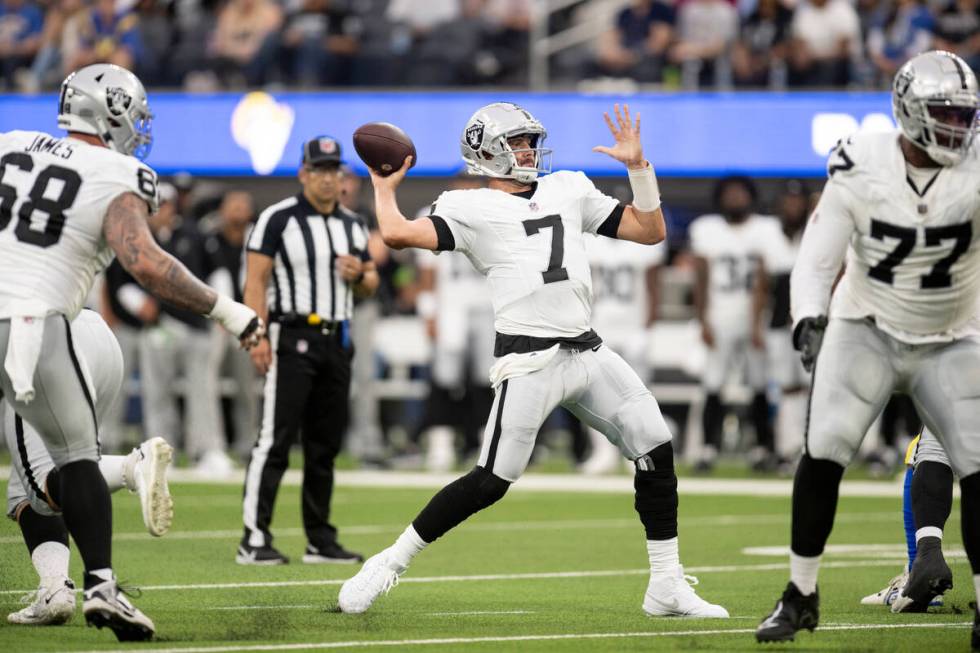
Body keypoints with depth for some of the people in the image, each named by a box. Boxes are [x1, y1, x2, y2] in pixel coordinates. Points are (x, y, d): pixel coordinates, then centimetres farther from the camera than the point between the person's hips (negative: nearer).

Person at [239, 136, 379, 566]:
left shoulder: (353, 226, 15)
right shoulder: (278, 219, -5)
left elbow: (371, 285, 23)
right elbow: (255, 280, -10)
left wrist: (359, 275, -1)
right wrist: (257, 335, -20)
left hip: (337, 340, 7)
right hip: (291, 337, -7)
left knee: (326, 444, 9)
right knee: (276, 438, -11)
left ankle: (321, 540, 15)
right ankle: (254, 539, -12)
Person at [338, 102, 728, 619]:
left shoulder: (568, 190, 19)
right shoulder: (470, 209, 2)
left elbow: (651, 231, 20)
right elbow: (397, 234, -14)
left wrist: (638, 166, 10)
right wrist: (384, 186, 4)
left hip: (588, 352, 6)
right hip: (529, 359, -6)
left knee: (656, 450, 1)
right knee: (491, 482, -10)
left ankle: (667, 587, 10)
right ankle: (389, 565, 3)